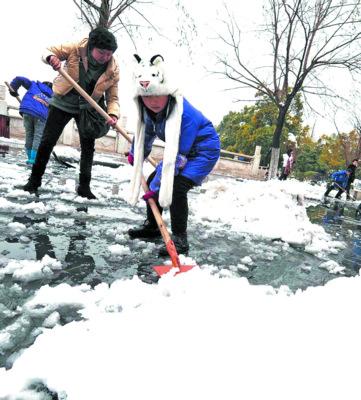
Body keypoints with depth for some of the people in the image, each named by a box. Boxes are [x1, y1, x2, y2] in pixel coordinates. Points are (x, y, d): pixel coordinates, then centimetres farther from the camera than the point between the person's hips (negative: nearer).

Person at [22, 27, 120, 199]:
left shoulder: (113, 69, -15)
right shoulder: (75, 49, -19)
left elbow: (112, 97, -12)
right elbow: (48, 51, -7)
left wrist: (113, 114, -32)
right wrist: (51, 58, -32)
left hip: (87, 108, 1)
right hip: (63, 103, -1)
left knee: (88, 147, -3)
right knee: (47, 142, 1)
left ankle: (84, 186, 10)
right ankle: (35, 180, 17)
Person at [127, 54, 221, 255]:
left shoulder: (184, 113, -35)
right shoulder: (149, 109, -10)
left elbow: (177, 154, -33)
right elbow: (146, 132, 12)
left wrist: (157, 185, -29)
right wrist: (135, 154, 25)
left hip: (204, 150, -8)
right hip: (183, 149, 9)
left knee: (177, 188, -25)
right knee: (153, 181, 7)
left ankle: (180, 239, -12)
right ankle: (152, 226, 24)